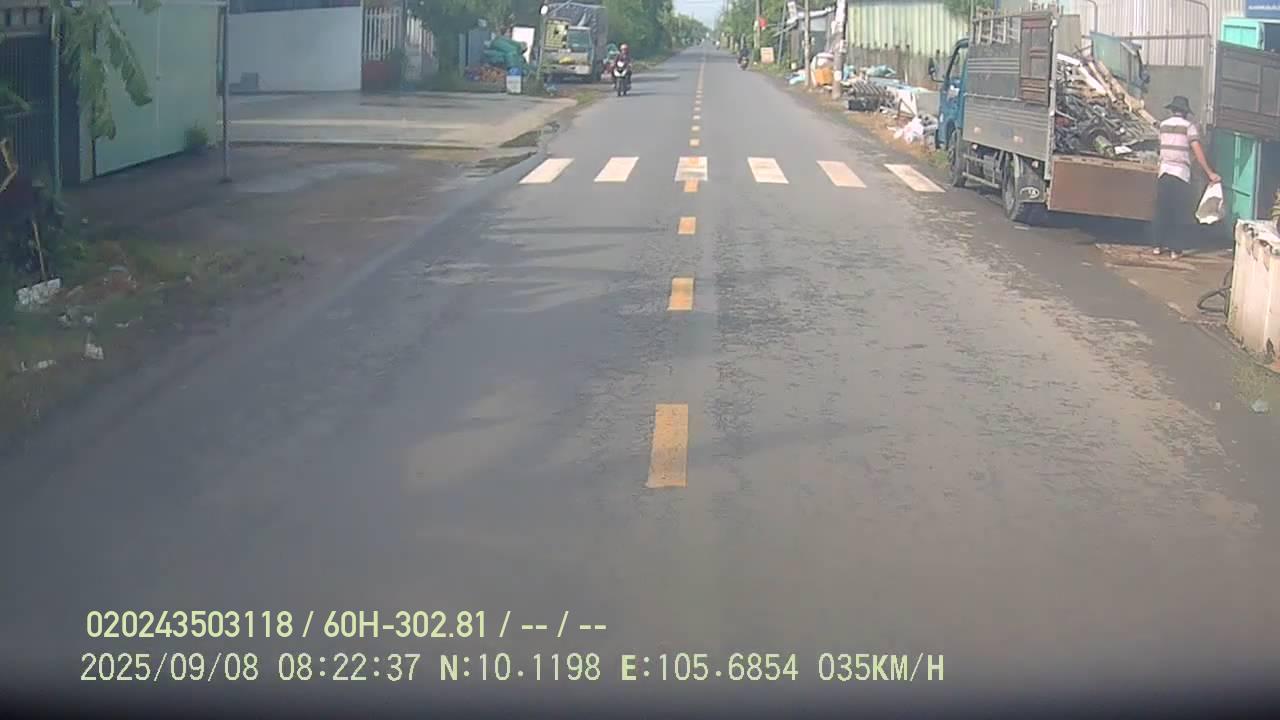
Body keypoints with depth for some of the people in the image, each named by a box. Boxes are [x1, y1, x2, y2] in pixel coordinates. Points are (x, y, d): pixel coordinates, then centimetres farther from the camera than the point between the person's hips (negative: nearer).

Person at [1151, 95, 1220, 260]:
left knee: (1161, 210, 11)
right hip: (1181, 173, -4)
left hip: (1164, 172, 4)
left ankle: (1157, 245, 12)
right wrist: (1210, 173, -10)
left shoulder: (1163, 125, 9)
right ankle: (1175, 249, 1)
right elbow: (1197, 151, -11)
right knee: (1179, 213, 2)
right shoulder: (1189, 126, -4)